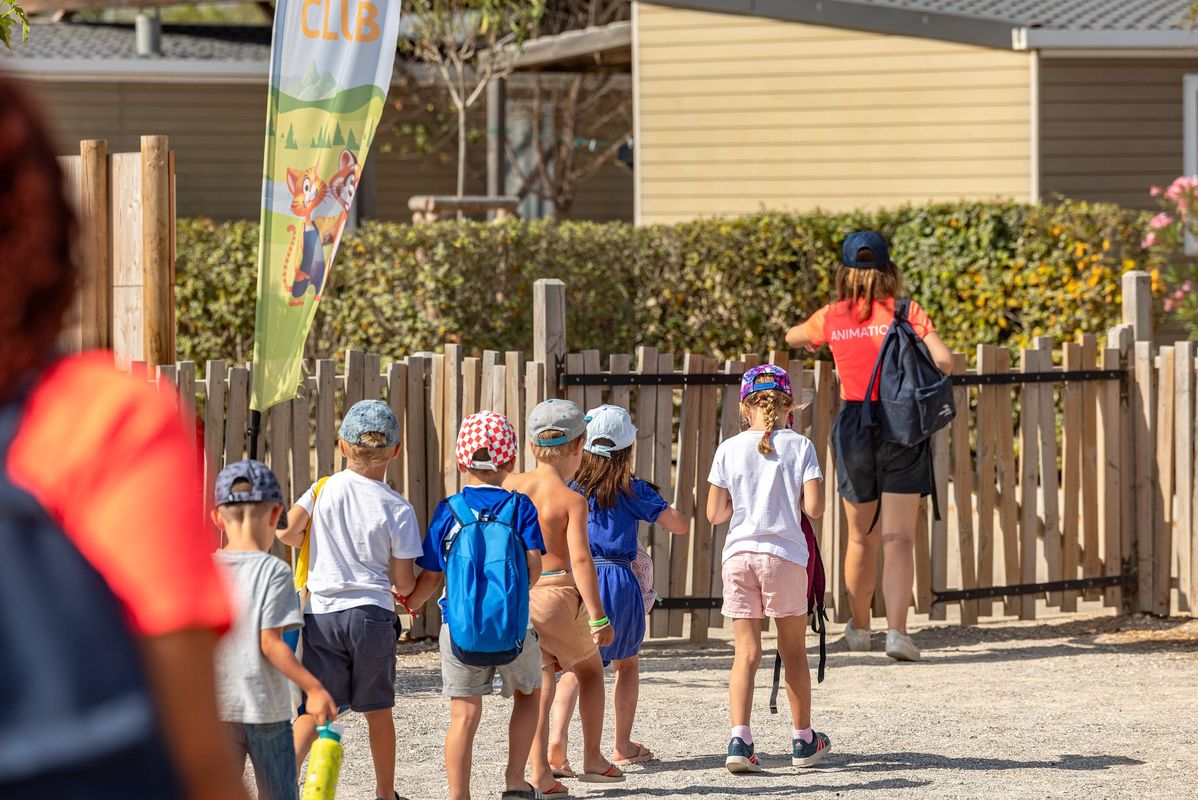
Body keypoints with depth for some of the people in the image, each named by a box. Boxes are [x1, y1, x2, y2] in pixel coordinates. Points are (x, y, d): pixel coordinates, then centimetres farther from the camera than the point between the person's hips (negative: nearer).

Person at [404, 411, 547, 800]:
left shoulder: (447, 511, 1)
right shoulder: (520, 507, -1)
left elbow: (430, 578, 1)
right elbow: (533, 567, -8)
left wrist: (410, 603, 21)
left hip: (459, 626, 0)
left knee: (464, 715, 4)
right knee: (528, 694, 24)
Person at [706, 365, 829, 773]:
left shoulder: (729, 449, 2)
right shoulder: (799, 446, -2)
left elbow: (715, 513, 2)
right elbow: (813, 507, -8)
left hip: (738, 555, 1)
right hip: (784, 555, -1)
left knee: (746, 653, 1)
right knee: (793, 651, 13)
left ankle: (739, 739, -15)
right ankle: (803, 741, 24)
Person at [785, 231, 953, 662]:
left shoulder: (832, 318, 4)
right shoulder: (907, 313, -3)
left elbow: (792, 337, 25)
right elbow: (943, 360, -13)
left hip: (854, 422, 2)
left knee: (862, 537, 17)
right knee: (899, 538, -5)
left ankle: (859, 627, 31)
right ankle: (897, 630, -18)